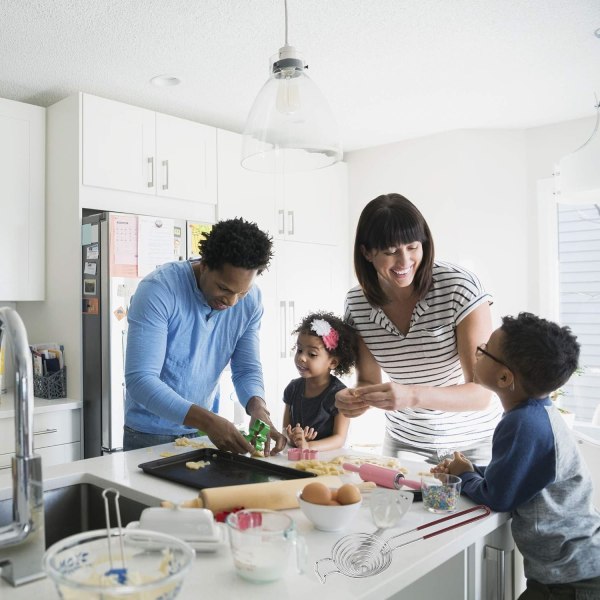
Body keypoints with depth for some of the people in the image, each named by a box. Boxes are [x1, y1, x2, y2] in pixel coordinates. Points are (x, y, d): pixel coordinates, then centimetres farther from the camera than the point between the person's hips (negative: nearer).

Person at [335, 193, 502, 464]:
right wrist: (354, 398, -24)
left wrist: (412, 396, -41)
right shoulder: (356, 303, -12)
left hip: (471, 441, -2)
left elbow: (481, 393, -25)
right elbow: (369, 379, -1)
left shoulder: (459, 286, -23)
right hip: (404, 440, 3)